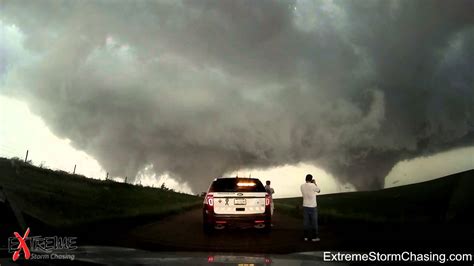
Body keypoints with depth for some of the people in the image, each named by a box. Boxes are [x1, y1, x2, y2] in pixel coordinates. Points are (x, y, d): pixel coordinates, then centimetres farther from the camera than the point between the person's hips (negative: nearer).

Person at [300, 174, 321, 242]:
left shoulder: (302, 186, -1)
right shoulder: (313, 185, -14)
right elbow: (318, 191, 5)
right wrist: (315, 183, 15)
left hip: (305, 206, 4)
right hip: (313, 206, -4)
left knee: (306, 222, 9)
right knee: (314, 222, 5)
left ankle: (306, 236, 12)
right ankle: (314, 237, 9)